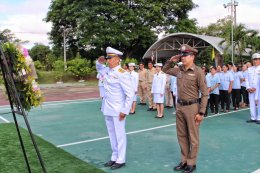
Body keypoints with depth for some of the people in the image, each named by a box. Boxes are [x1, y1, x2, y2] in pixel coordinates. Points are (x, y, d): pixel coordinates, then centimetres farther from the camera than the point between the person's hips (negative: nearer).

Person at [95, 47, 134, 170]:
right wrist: (99, 62, 6)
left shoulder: (122, 74, -17)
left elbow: (130, 93, -18)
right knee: (112, 135, 16)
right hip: (107, 109, 8)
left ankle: (120, 160, 16)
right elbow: (99, 68, 30)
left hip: (118, 111, -8)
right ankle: (114, 158, 29)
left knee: (119, 135, 4)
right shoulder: (107, 70, 6)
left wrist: (125, 110, -18)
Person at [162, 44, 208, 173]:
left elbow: (205, 93, -12)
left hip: (192, 107, -6)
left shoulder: (198, 71, -12)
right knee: (181, 135, 15)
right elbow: (165, 70, 25)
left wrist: (201, 112, -14)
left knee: (193, 137, 7)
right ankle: (184, 161, 29)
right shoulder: (179, 70, 6)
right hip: (179, 106, 6)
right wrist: (170, 61, 6)